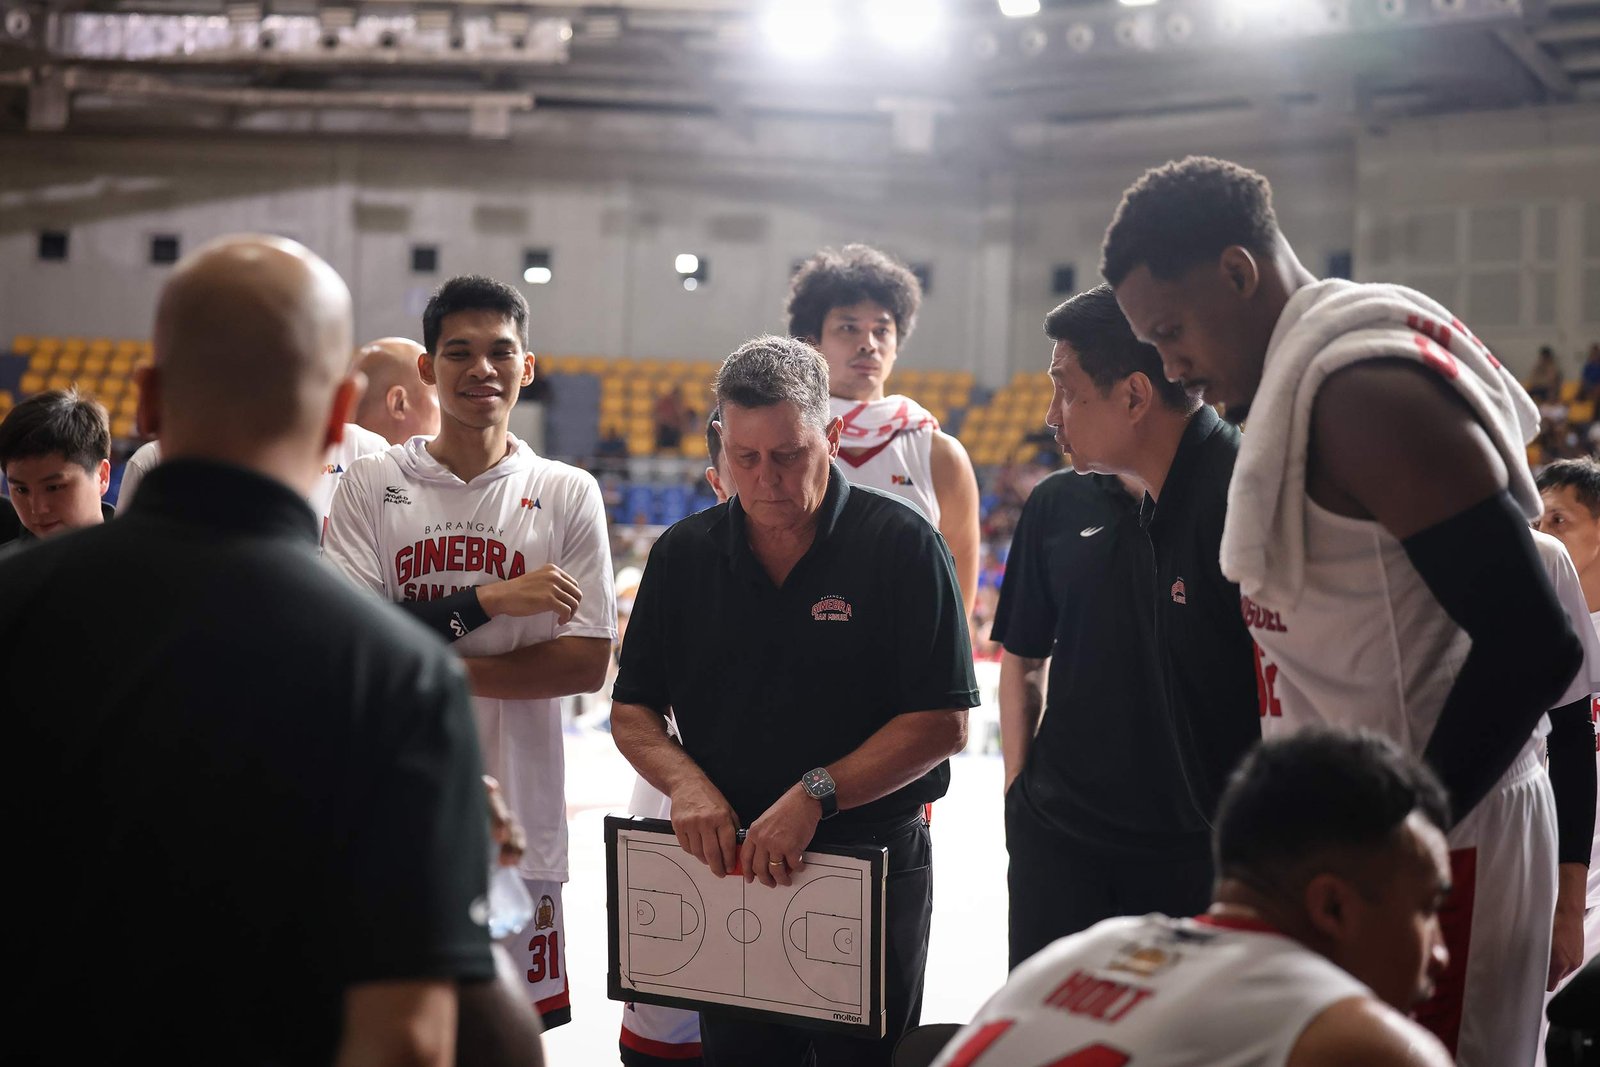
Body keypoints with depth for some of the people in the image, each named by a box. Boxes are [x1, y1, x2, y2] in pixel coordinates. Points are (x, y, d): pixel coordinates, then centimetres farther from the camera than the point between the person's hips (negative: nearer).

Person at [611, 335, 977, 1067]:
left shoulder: (901, 545, -9)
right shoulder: (683, 554, 3)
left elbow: (941, 724, -12)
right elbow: (632, 710, 8)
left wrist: (815, 794, -20)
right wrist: (685, 781, -12)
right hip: (727, 863, 3)